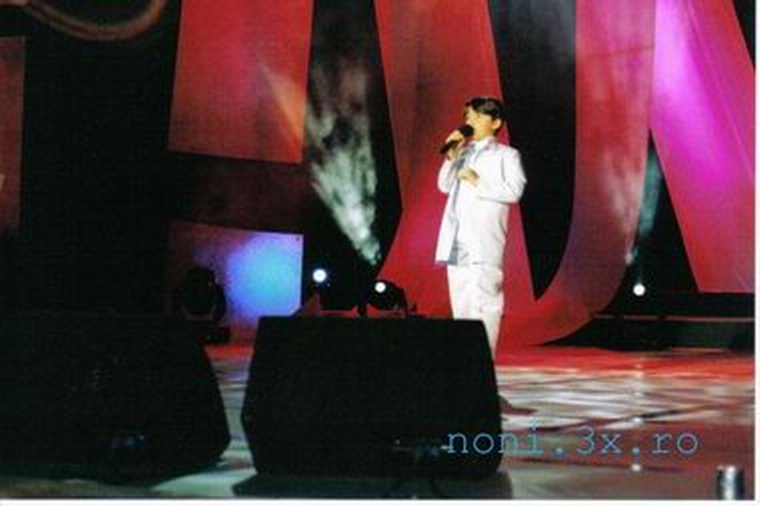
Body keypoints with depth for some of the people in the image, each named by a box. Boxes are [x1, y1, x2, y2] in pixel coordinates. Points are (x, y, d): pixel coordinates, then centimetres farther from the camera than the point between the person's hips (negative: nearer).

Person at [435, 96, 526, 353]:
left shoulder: (506, 155, 4)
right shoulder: (464, 153, 22)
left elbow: (514, 191, -9)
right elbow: (444, 186, 17)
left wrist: (478, 182, -11)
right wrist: (452, 155, 6)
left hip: (483, 244, -6)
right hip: (457, 241, 6)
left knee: (483, 305, -11)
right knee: (461, 304, 7)